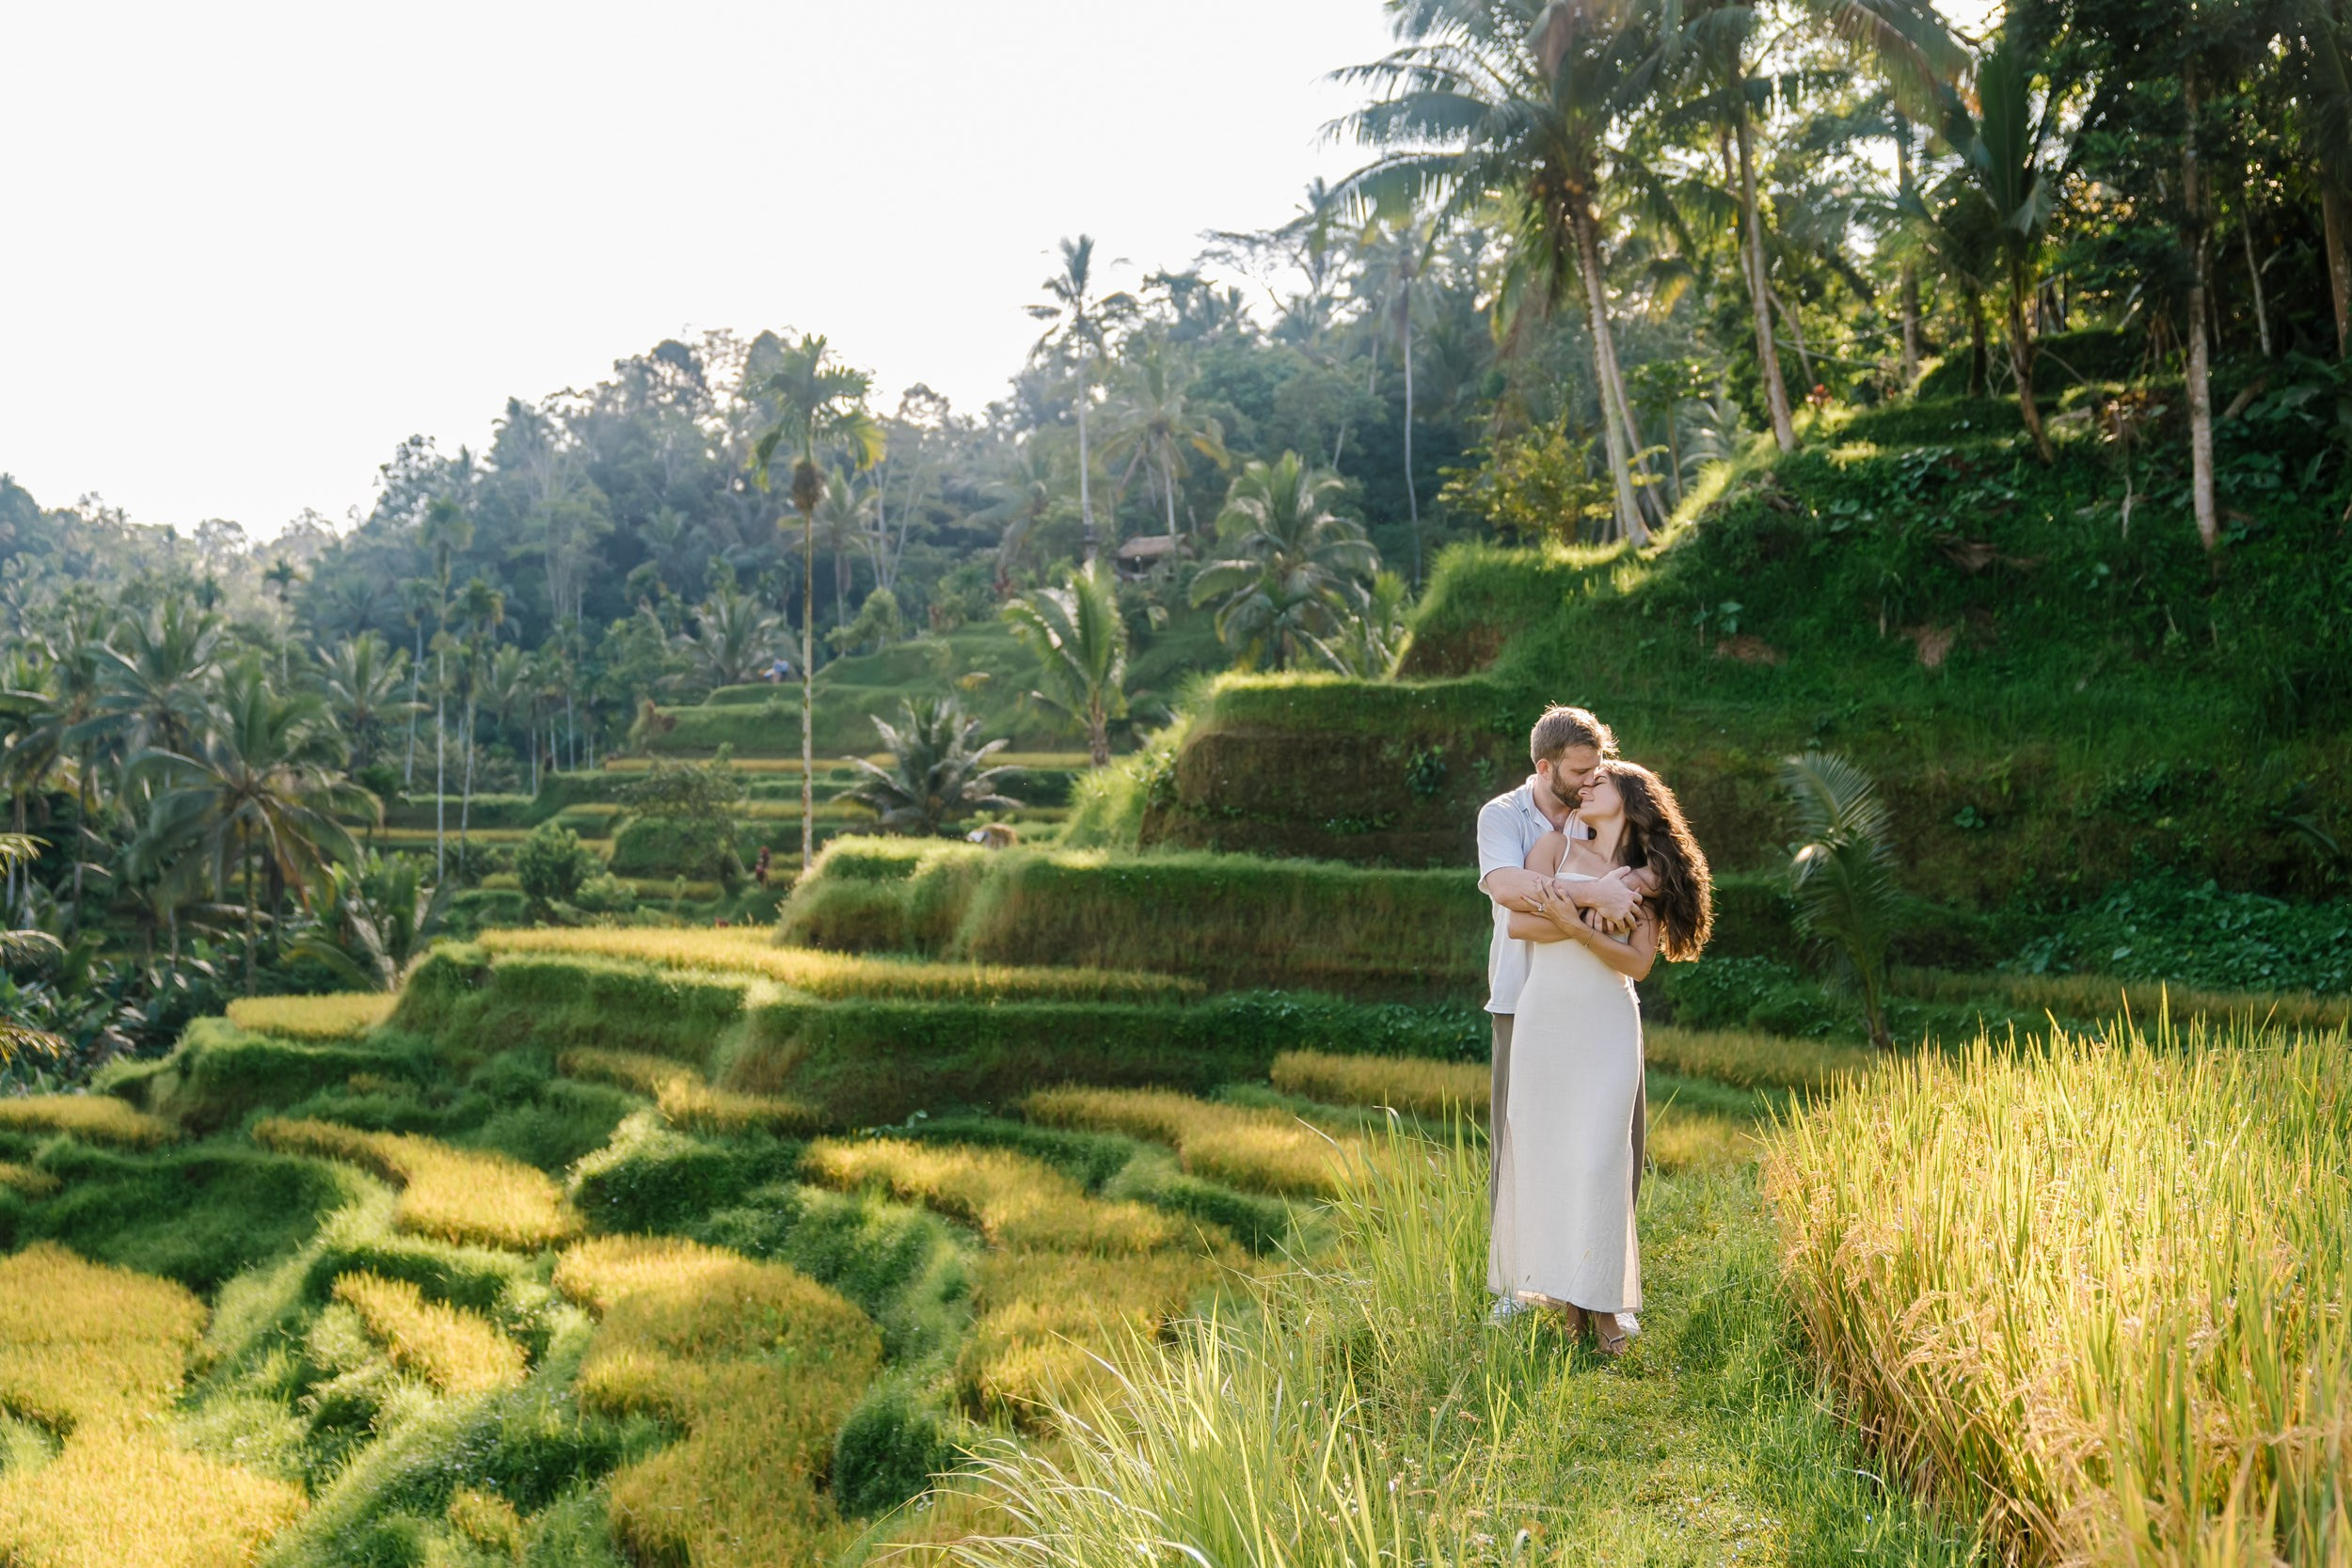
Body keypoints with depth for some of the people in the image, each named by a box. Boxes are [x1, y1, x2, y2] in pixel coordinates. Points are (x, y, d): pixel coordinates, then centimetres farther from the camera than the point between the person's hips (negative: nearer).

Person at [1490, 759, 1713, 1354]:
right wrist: (1600, 915, -13)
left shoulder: (1649, 876, 7)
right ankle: (1553, 1285, 12)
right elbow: (1519, 923, -6)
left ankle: (1601, 1298, 1)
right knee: (1542, 1153, 1)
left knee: (1599, 1160, -7)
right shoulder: (1557, 846, 7)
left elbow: (1638, 963, -4)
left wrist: (1576, 926, -18)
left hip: (1608, 1027, -1)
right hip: (1546, 1017, 1)